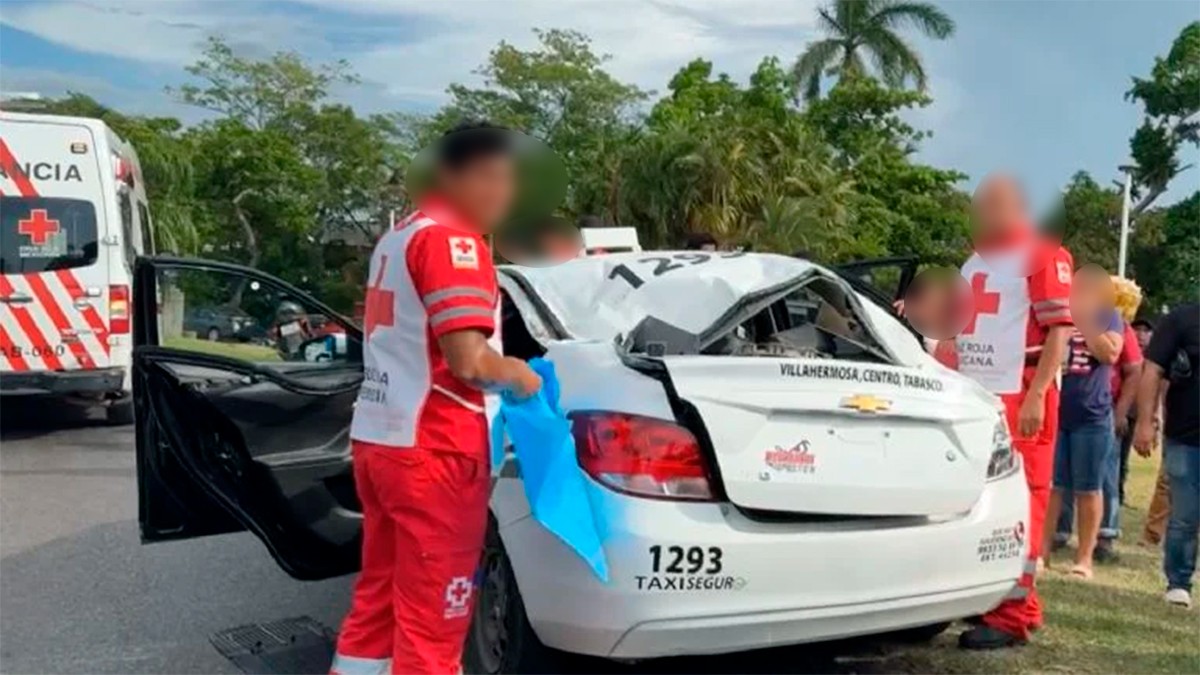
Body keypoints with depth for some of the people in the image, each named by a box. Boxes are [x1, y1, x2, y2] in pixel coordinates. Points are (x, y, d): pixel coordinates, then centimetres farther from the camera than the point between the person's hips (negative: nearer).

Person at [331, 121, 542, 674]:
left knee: (377, 600, 18)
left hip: (376, 441, 9)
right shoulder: (451, 239, -13)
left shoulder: (399, 236, 17)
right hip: (432, 452, -9)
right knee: (430, 619, 1)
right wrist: (519, 374, -3)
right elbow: (468, 360, -22)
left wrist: (499, 369, 20)